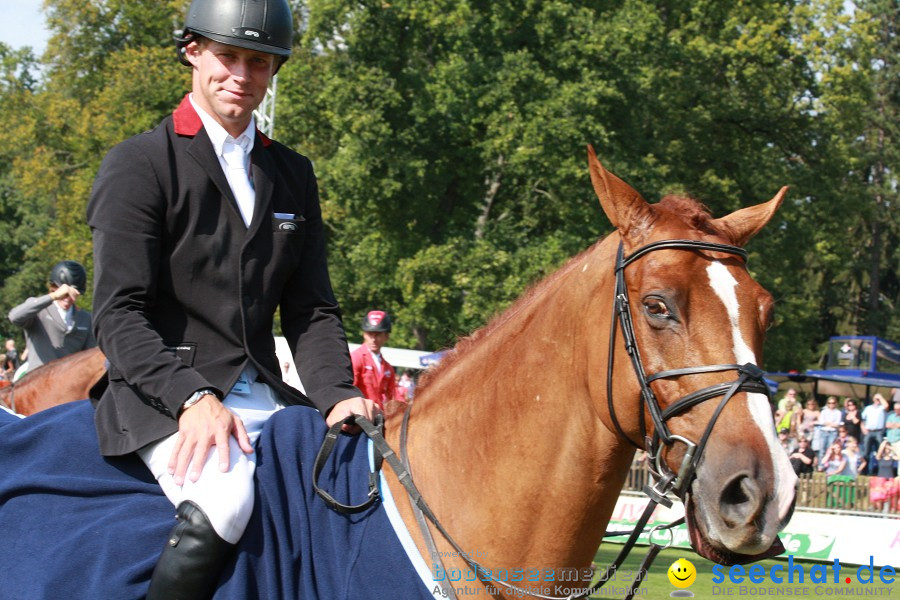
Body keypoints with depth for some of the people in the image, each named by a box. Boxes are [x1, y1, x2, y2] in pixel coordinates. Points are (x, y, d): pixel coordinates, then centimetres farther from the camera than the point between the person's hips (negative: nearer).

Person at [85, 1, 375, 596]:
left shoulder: (293, 174, 18)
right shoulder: (139, 164, 0)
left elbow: (312, 310, 14)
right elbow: (119, 313, -8)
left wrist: (337, 397, -6)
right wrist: (191, 398, -24)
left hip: (265, 397, 6)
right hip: (164, 399, -6)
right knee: (222, 500, -34)